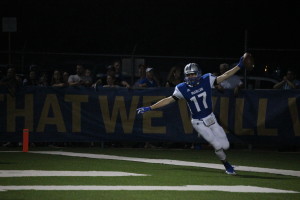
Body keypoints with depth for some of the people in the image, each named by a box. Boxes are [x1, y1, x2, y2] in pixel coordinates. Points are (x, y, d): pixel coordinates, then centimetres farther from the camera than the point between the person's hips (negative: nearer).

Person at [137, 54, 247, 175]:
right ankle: (227, 166, 14)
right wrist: (149, 108, -11)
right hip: (198, 123, -3)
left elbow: (224, 76, -4)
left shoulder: (206, 81, -6)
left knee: (225, 146, 1)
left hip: (211, 118, 3)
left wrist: (239, 66, -11)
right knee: (218, 146, -10)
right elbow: (169, 100, -7)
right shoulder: (182, 89, -10)